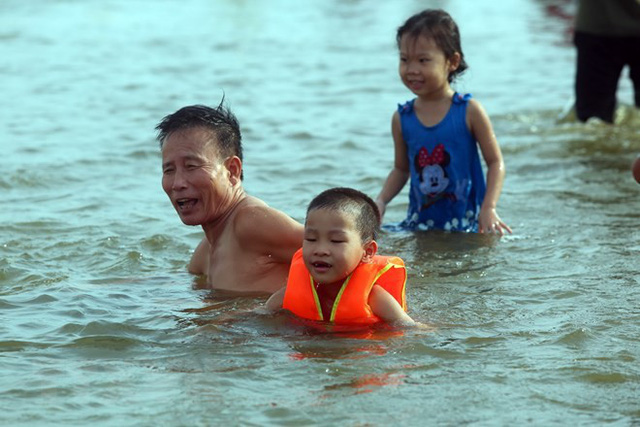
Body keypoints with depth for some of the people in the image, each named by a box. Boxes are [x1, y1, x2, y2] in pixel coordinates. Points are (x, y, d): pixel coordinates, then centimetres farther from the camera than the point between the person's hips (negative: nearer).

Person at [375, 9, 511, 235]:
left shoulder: (469, 111, -7)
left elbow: (495, 162, -4)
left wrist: (489, 208, -16)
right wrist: (381, 201, -2)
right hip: (419, 222, 3)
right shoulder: (402, 118, 3)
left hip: (466, 222, -3)